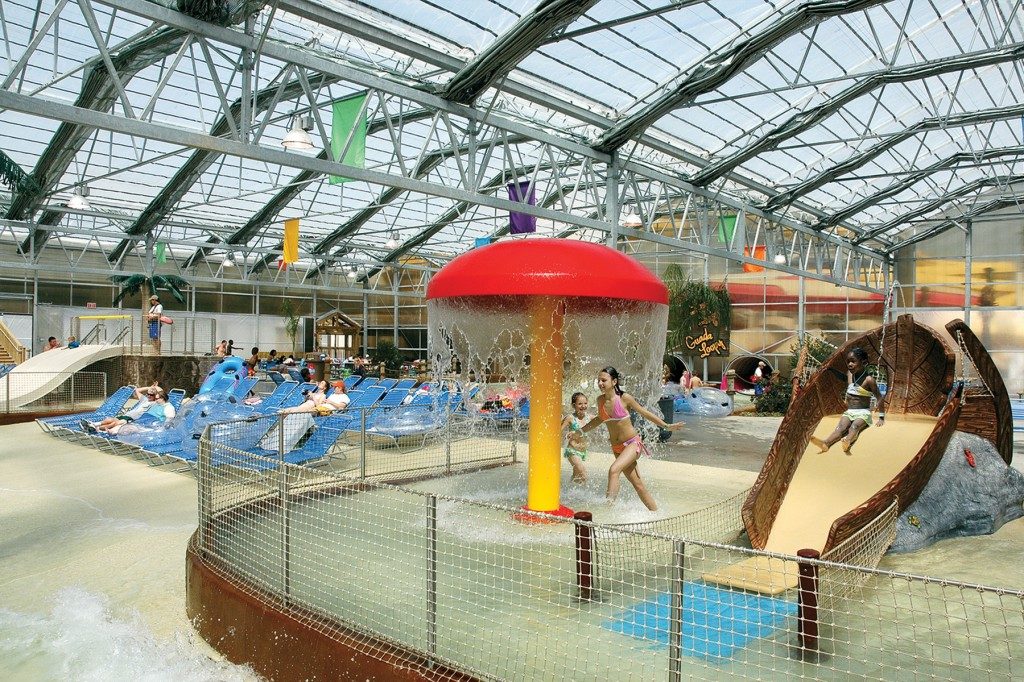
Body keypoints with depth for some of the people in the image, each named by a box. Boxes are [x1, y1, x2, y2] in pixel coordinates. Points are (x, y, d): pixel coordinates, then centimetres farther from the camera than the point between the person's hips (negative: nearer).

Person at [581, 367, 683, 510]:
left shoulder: (624, 398, -14)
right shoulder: (600, 400, 0)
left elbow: (645, 413, -2)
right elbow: (600, 419, 20)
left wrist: (666, 426, -3)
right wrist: (580, 431, 22)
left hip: (633, 443, -5)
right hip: (617, 448, 5)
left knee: (613, 470, -30)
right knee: (637, 484, 10)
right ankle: (655, 512, 24)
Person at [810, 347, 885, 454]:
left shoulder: (868, 380, -10)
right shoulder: (849, 374, 8)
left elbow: (879, 398, -5)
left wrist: (881, 417, -5)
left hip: (863, 413, -3)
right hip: (849, 412, 3)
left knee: (855, 426, -34)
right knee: (841, 427, -25)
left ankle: (848, 441, -65)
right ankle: (825, 443, -53)